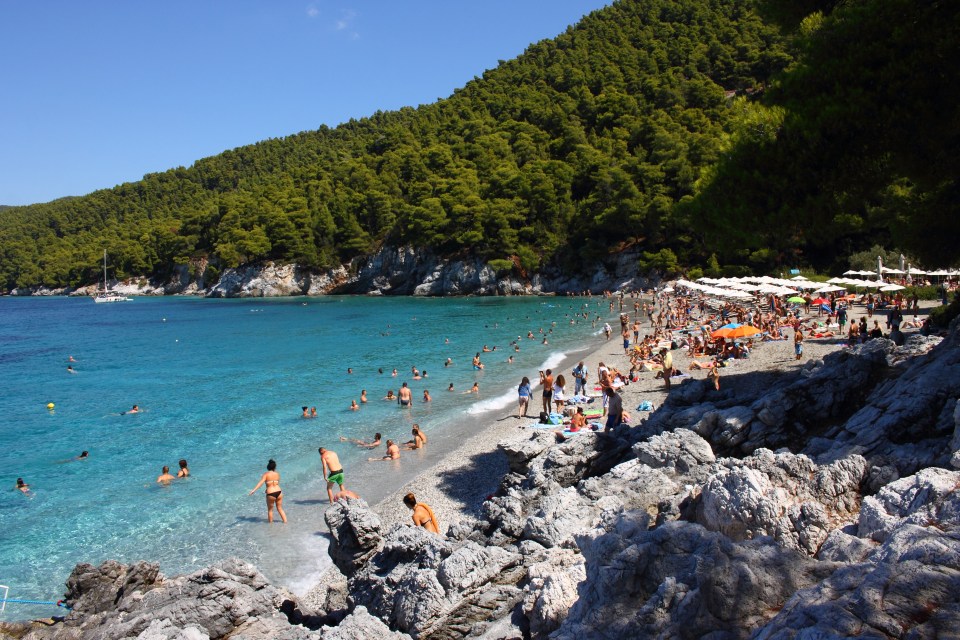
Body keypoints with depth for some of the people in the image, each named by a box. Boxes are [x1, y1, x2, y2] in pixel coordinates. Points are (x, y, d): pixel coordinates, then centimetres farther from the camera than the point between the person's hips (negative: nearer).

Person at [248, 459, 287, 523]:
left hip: (271, 494, -3)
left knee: (270, 510, 17)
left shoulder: (266, 474, -2)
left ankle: (270, 522, 26)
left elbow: (260, 483, -14)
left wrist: (253, 490, -21)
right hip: (279, 492, 3)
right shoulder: (277, 474, 9)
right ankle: (285, 521, 21)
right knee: (280, 508, 20)